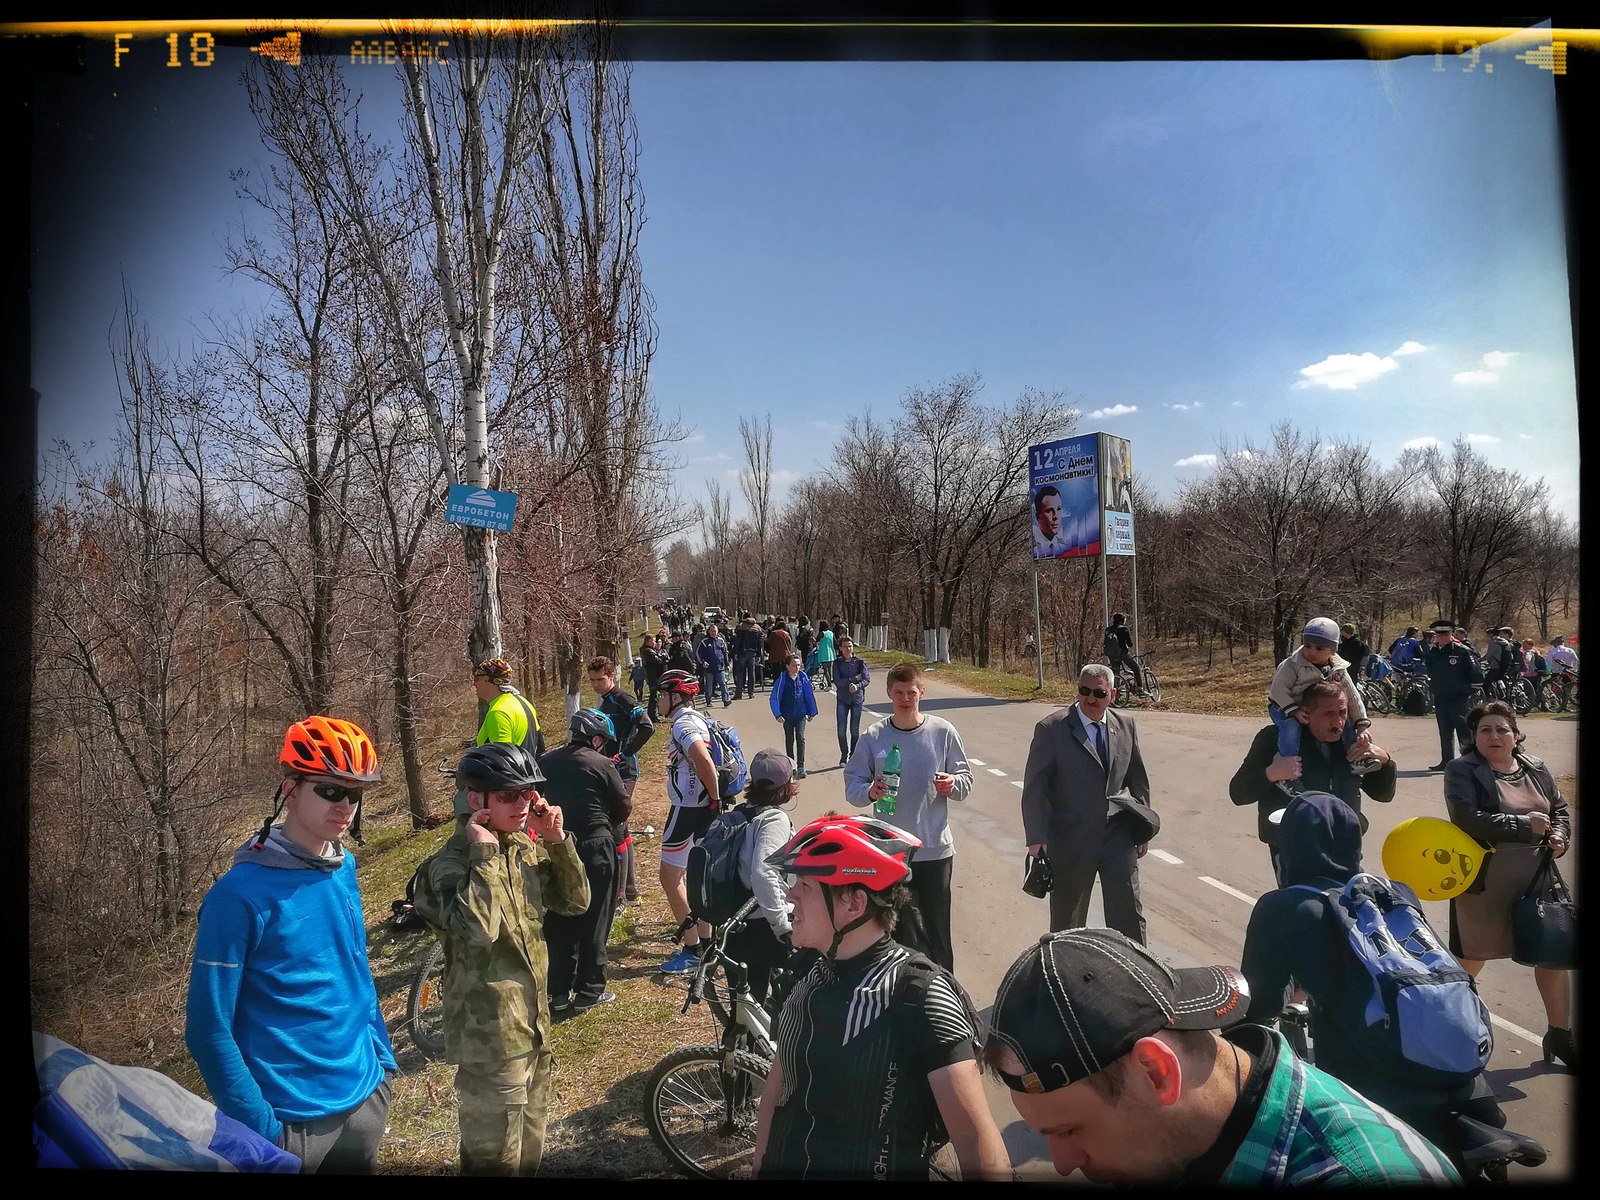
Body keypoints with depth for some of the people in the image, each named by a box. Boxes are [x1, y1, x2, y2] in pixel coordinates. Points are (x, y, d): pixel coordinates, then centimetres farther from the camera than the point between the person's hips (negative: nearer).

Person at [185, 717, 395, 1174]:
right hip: (290, 1119, -6)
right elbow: (208, 1030, -15)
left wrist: (383, 1060, 11)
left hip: (363, 1099, 6)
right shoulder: (241, 894, -18)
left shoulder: (344, 870, 0)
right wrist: (261, 1128, -15)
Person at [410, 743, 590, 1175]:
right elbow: (478, 929, -36)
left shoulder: (526, 846, 2)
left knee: (529, 1150, 23)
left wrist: (558, 842, -10)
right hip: (491, 1037, -7)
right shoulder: (451, 862, -20)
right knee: (495, 1158, 9)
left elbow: (575, 902, 2)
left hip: (533, 1024, 7)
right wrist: (485, 853, -29)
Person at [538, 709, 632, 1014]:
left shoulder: (545, 762, 4)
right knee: (594, 921, 7)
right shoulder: (602, 764, -10)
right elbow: (624, 806, -4)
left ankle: (558, 992, 19)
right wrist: (611, 822, 16)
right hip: (595, 849, -4)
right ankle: (589, 992, 14)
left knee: (558, 921, 13)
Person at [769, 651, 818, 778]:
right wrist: (777, 715, -15)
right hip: (787, 716, 0)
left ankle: (801, 766, -7)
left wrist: (811, 712, 9)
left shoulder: (803, 677, -7)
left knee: (800, 738, -10)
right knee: (789, 739, 13)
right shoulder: (782, 679, -13)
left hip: (800, 714, 0)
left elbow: (809, 695, 4)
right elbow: (774, 698, -10)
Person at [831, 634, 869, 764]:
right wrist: (855, 678, -14)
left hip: (857, 699, 0)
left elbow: (867, 679, -9)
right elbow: (837, 681, -10)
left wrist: (857, 686, -27)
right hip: (842, 699, 0)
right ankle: (844, 755, 17)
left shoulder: (860, 662, 0)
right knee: (841, 730, -3)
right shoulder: (837, 663, 1)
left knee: (855, 730, 3)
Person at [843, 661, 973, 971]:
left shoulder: (943, 732, -3)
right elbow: (852, 784, 1)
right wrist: (869, 792, -20)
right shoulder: (873, 737, -2)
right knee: (899, 929, 14)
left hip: (935, 849, -1)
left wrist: (952, 784, -19)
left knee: (937, 931, 5)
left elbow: (966, 782, 3)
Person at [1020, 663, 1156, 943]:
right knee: (1067, 918, 11)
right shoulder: (1051, 729, -9)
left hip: (1118, 834, 3)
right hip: (1071, 840, -2)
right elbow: (1034, 787, -9)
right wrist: (1037, 838, -13)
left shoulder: (1126, 725, 5)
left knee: (1129, 913, 1)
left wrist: (1143, 829, 15)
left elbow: (1138, 779, 14)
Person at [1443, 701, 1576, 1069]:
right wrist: (1525, 825, -19)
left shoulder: (1536, 769, 5)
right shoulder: (1462, 772, -13)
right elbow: (1469, 820, -24)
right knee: (1468, 962, 8)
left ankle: (1560, 1034, 33)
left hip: (1536, 883, 5)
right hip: (1483, 887, -5)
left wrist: (1560, 835, -4)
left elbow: (1561, 810, 17)